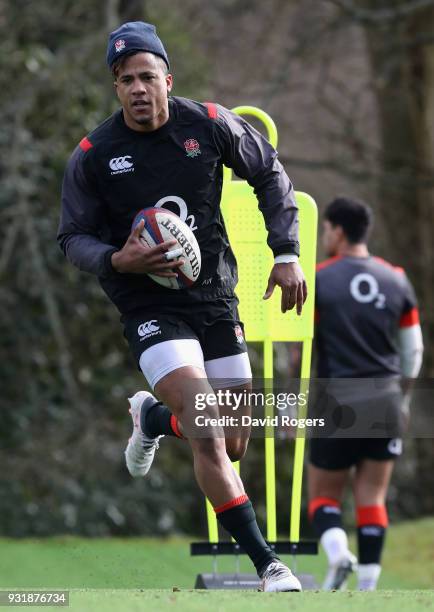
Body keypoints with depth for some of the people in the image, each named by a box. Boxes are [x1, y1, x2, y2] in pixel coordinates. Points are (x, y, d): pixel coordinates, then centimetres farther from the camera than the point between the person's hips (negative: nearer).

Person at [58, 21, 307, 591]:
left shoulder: (211, 125, -5)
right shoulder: (93, 156, -9)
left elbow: (269, 174, 11)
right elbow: (73, 238, 0)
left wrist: (286, 253, 4)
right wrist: (117, 261, -20)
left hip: (216, 297, 3)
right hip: (148, 305, -3)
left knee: (233, 444, 8)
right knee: (207, 434, -21)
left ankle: (152, 417, 41)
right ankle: (267, 564, -15)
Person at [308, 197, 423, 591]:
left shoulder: (318, 280, -5)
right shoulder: (396, 281, 6)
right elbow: (413, 350, 10)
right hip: (386, 401, 3)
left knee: (323, 495, 10)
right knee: (372, 498, 8)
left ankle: (338, 554, -18)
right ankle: (368, 586, 0)